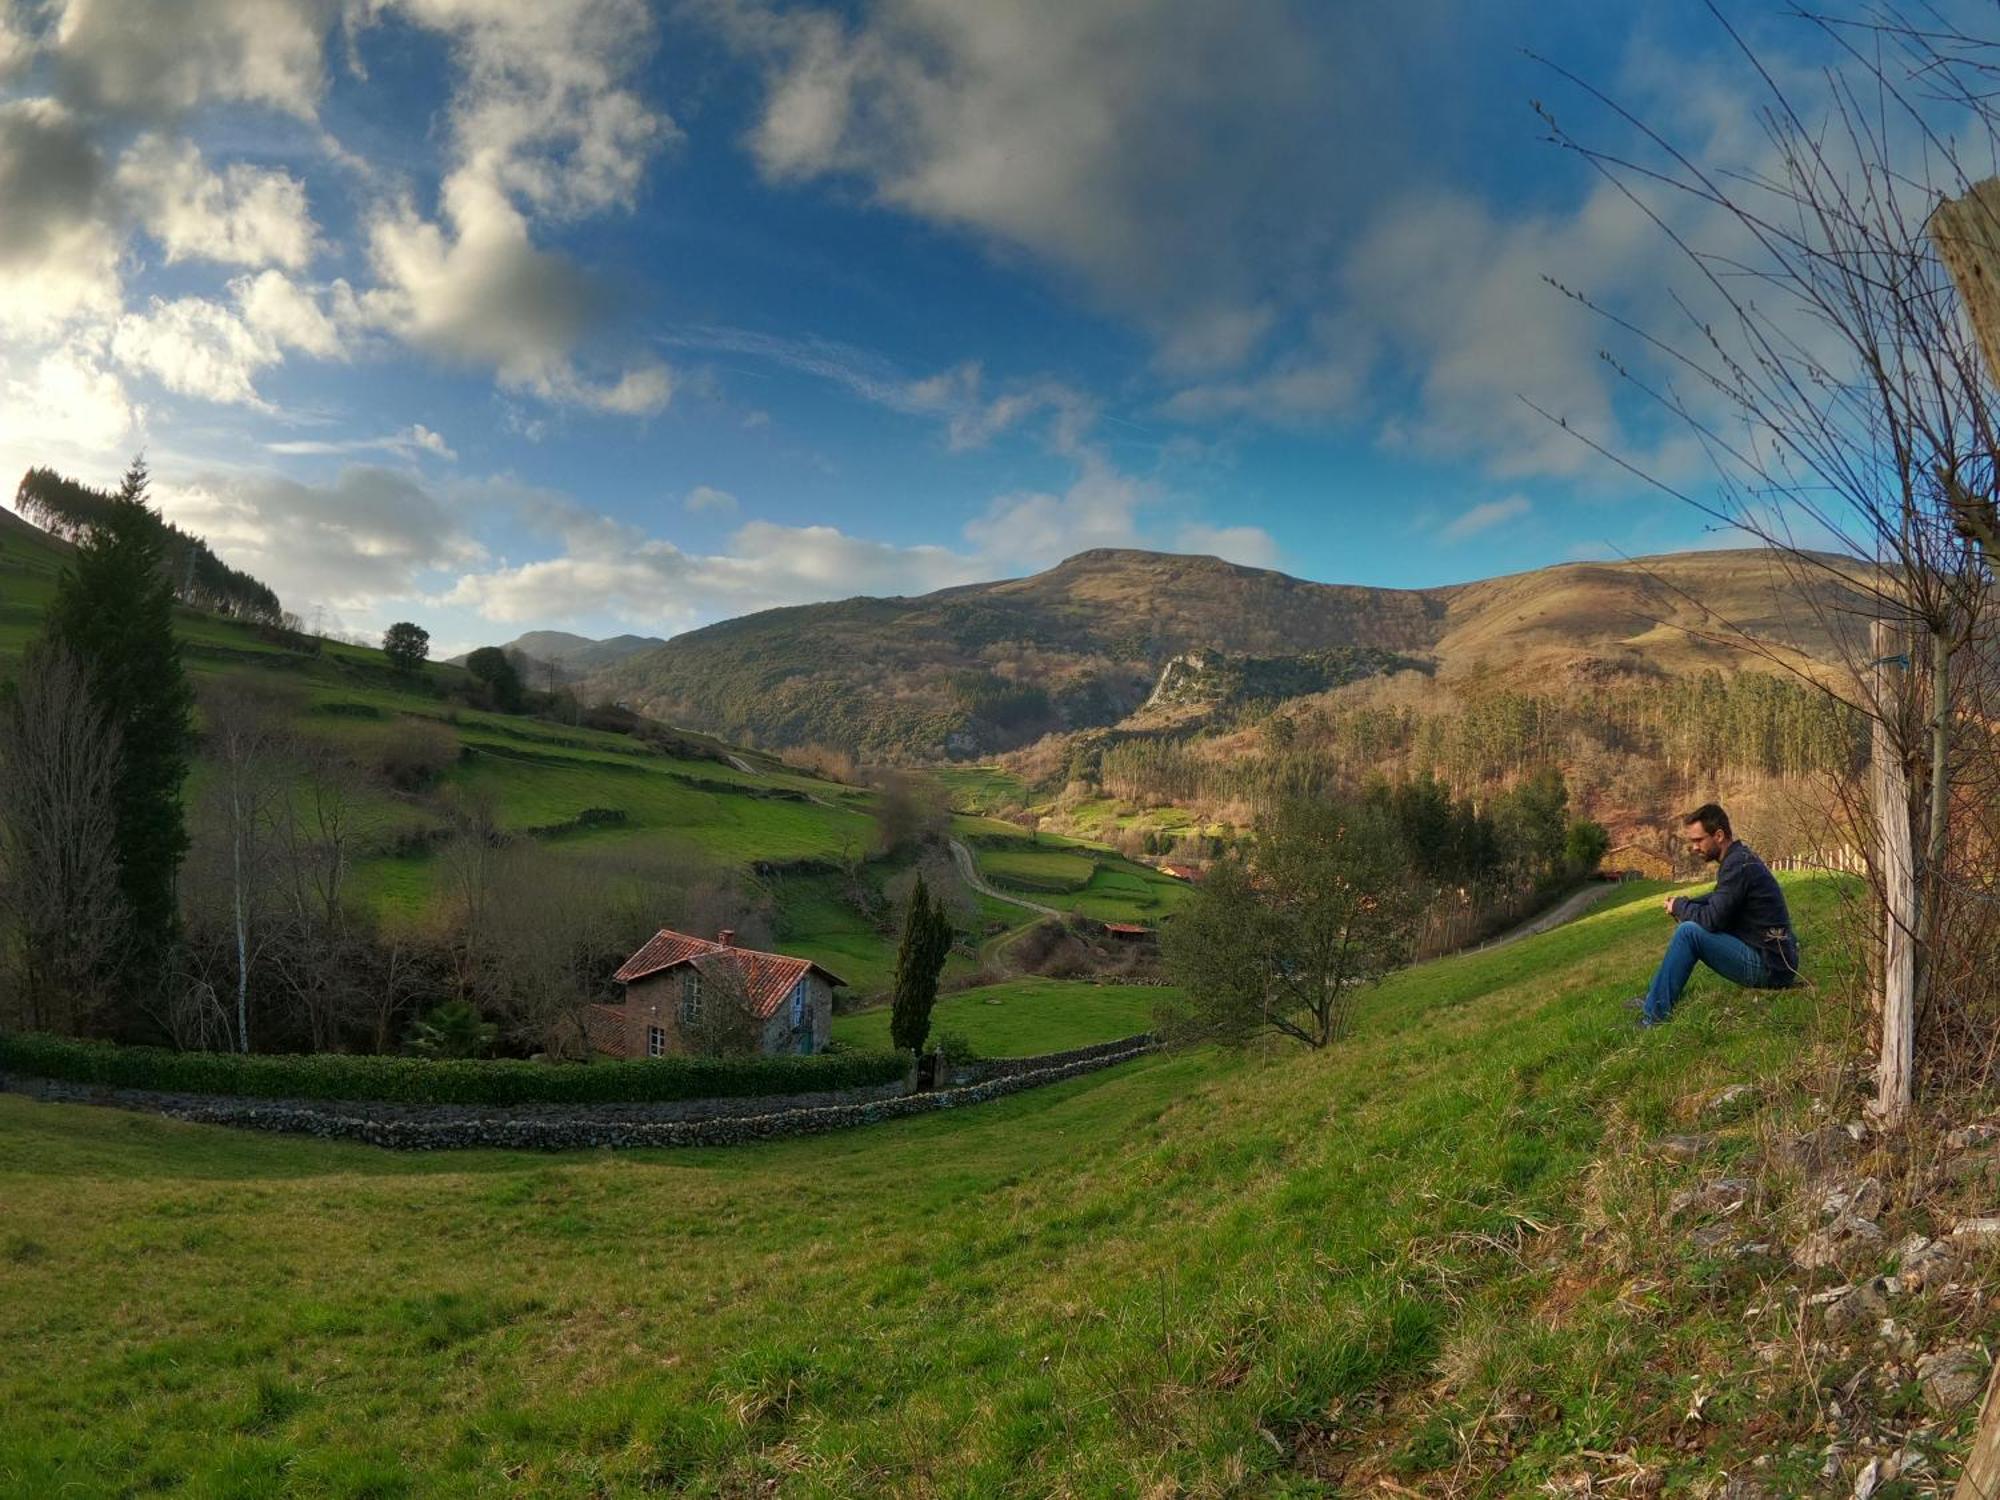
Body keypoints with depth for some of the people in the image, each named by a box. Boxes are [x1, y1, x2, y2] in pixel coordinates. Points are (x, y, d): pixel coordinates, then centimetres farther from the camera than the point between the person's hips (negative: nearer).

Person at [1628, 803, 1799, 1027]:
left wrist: (1679, 906, -4)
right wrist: (1685, 903, 7)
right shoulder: (1738, 858, 12)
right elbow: (1717, 900, 25)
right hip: (1776, 960, 10)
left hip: (1769, 968, -10)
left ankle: (1654, 1015, -12)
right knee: (1692, 924, 17)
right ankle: (1655, 997, 16)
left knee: (1689, 931, -18)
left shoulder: (1739, 865, -19)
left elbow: (1713, 919, -22)